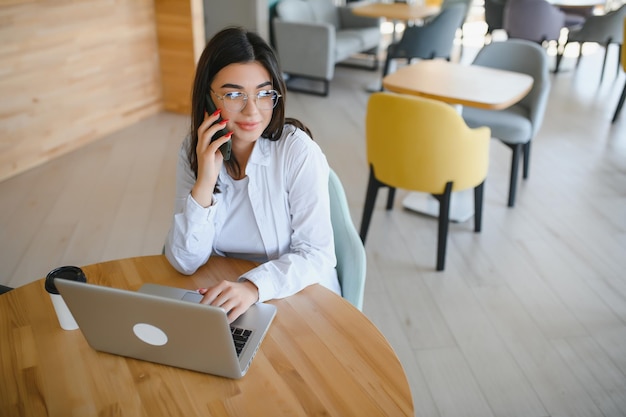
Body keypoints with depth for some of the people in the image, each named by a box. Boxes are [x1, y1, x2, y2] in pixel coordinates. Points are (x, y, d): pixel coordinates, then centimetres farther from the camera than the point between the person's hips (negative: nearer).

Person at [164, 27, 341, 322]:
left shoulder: (298, 150, -16)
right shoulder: (194, 151, -6)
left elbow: (317, 254, -16)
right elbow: (185, 262, -10)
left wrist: (253, 286, -32)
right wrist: (204, 184, -23)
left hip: (300, 301, -1)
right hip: (225, 302, 2)